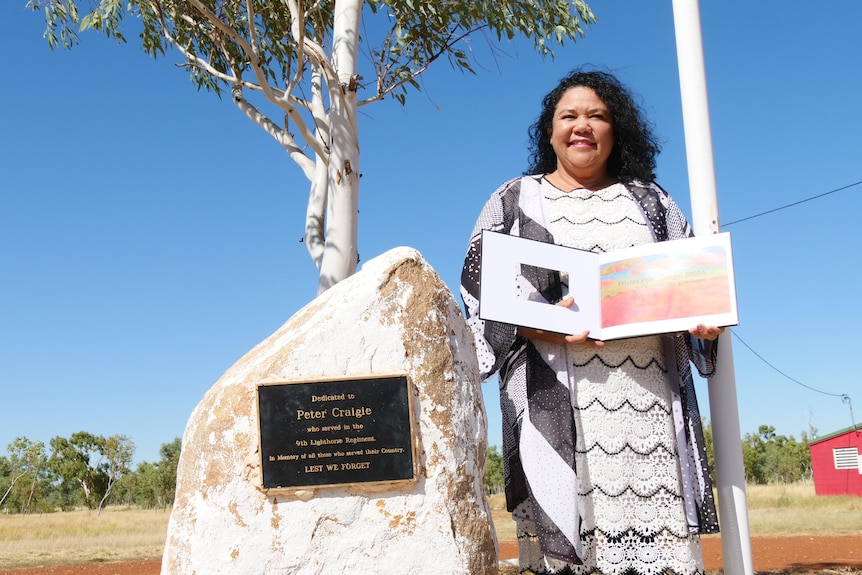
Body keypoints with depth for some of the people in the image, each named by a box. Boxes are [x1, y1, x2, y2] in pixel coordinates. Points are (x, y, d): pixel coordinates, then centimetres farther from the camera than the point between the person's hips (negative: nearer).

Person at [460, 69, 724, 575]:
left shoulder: (649, 199, 20)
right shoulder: (514, 201, 14)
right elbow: (481, 292, 4)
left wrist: (705, 320, -6)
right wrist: (545, 325, -14)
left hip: (647, 400, 2)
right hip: (556, 399, -1)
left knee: (658, 532, -5)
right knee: (565, 522, -9)